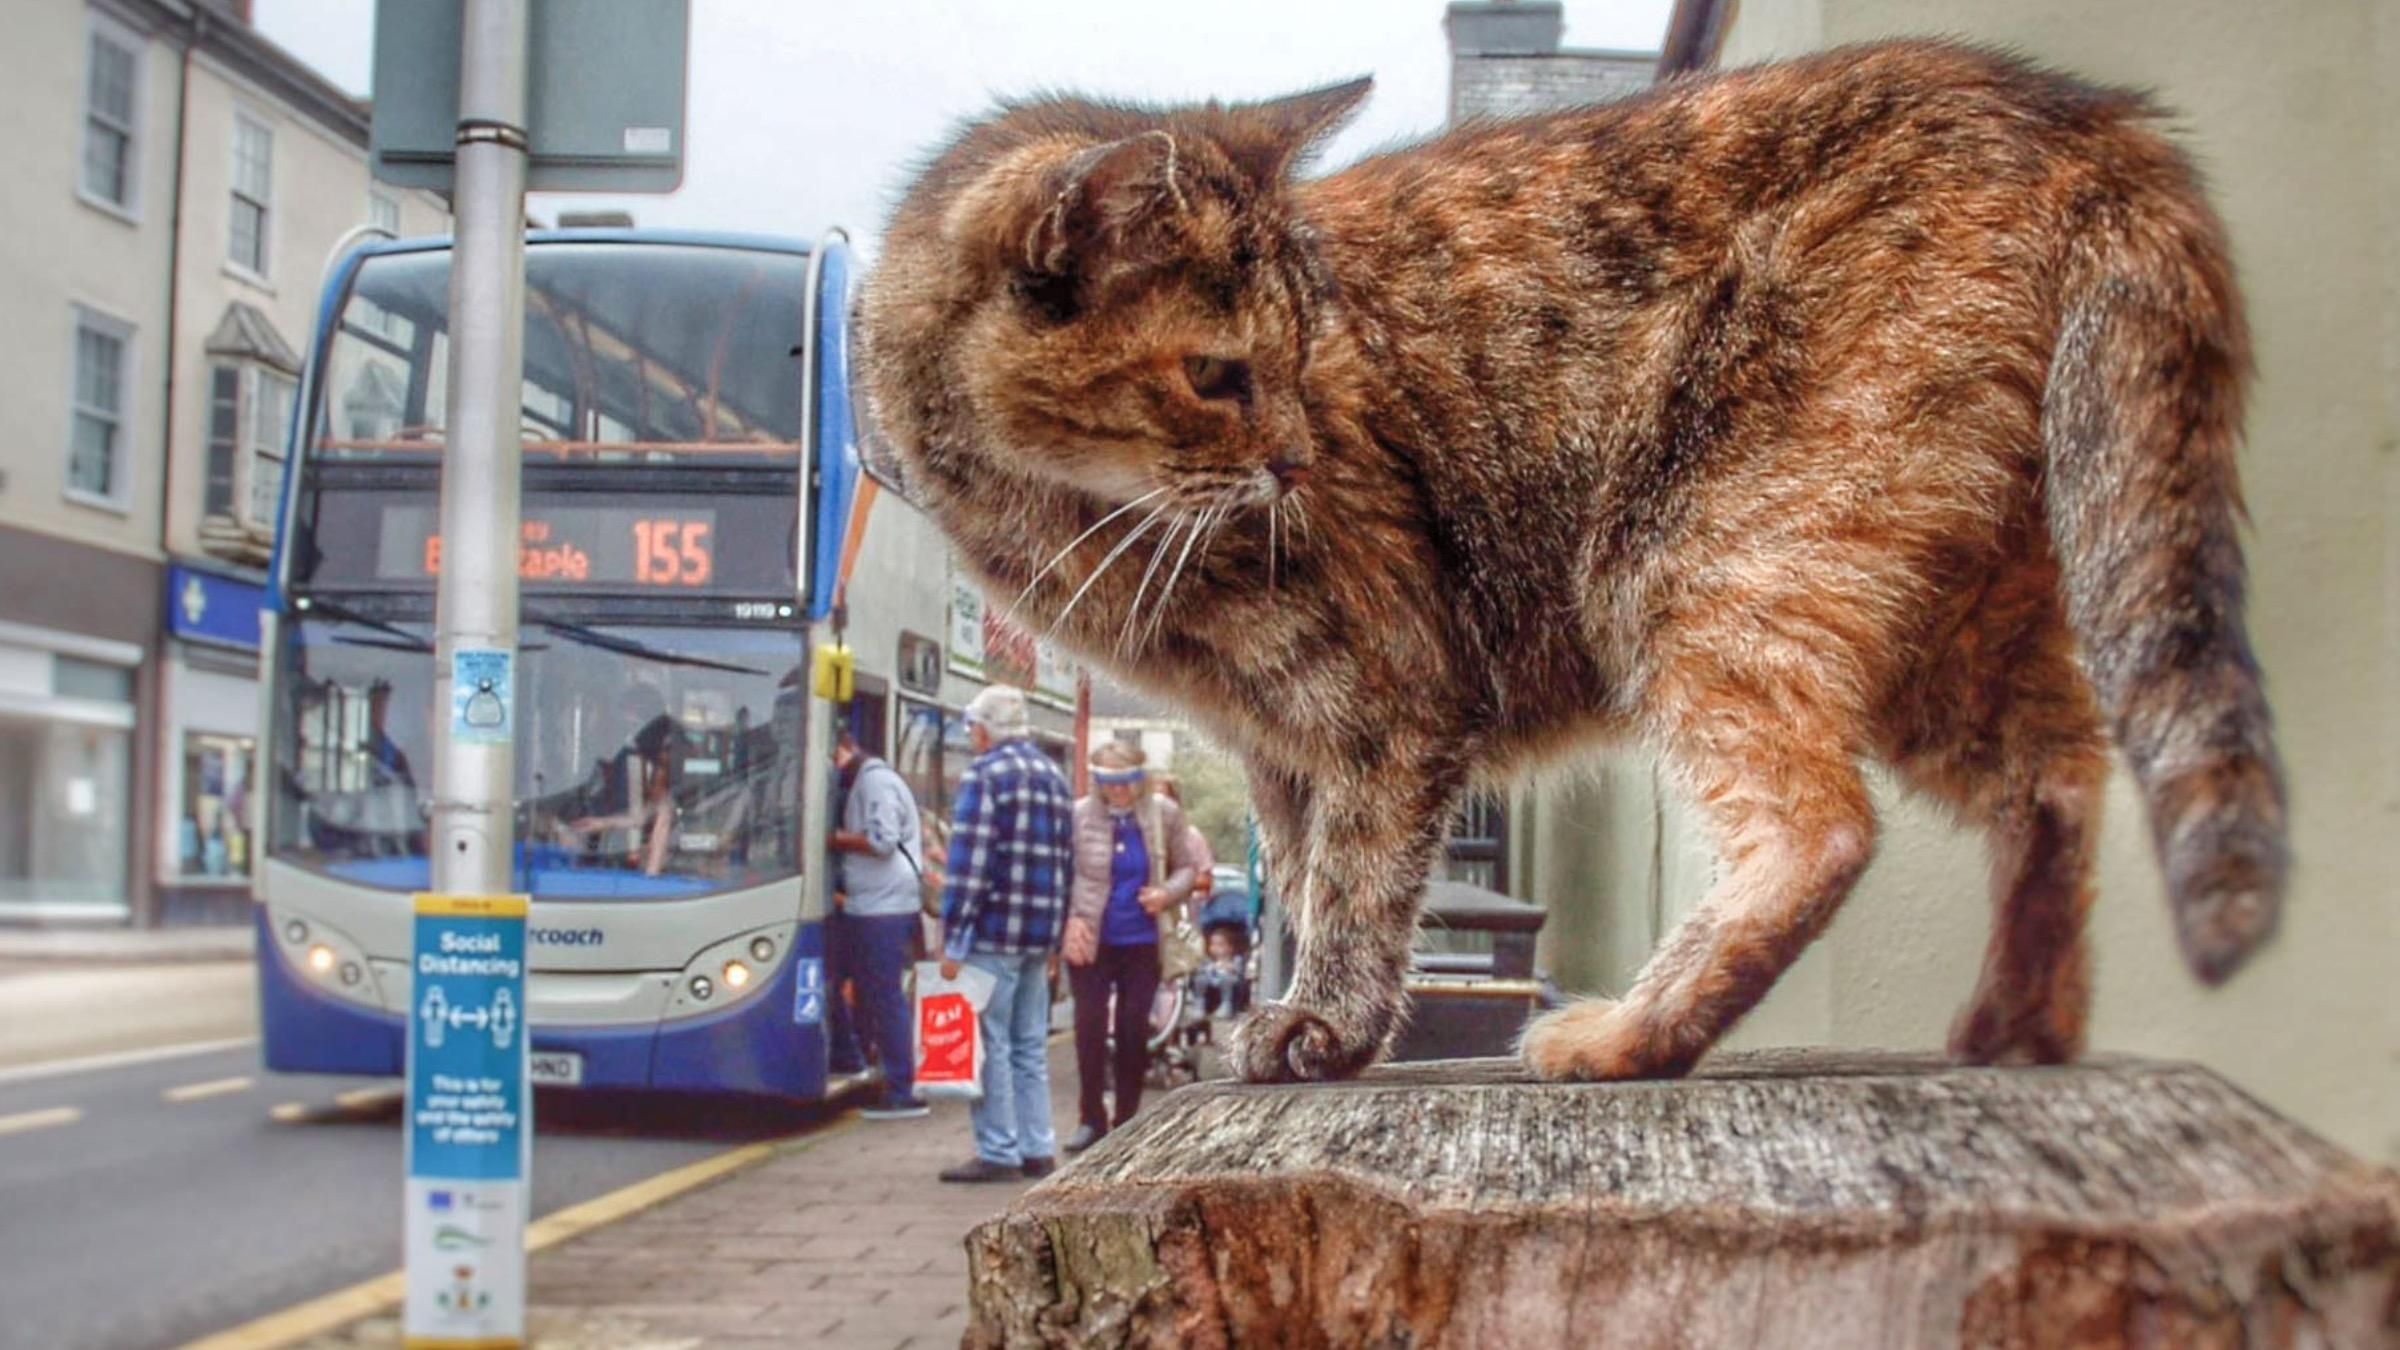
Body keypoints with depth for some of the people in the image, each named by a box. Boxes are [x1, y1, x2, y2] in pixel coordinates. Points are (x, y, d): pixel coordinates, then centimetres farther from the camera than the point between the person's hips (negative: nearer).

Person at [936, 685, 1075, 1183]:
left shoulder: (984, 774, -9)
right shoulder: (1054, 776, 15)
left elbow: (968, 861, -15)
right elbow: (1066, 859, 16)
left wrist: (951, 940, -14)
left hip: (993, 932, -7)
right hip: (1040, 935, 8)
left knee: (990, 1043, -2)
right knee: (1030, 1044, 13)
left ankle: (998, 1153, -1)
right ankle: (1037, 1150, 15)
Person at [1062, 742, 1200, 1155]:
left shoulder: (1164, 814, -2)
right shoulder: (1078, 815, -8)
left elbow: (1186, 867, 8)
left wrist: (1168, 893, -12)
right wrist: (1070, 920, -13)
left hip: (1142, 941, 1)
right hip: (1091, 941, -1)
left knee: (1134, 1031, 6)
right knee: (1089, 1027, -3)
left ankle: (1127, 1120, 18)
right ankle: (1091, 1118, 10)